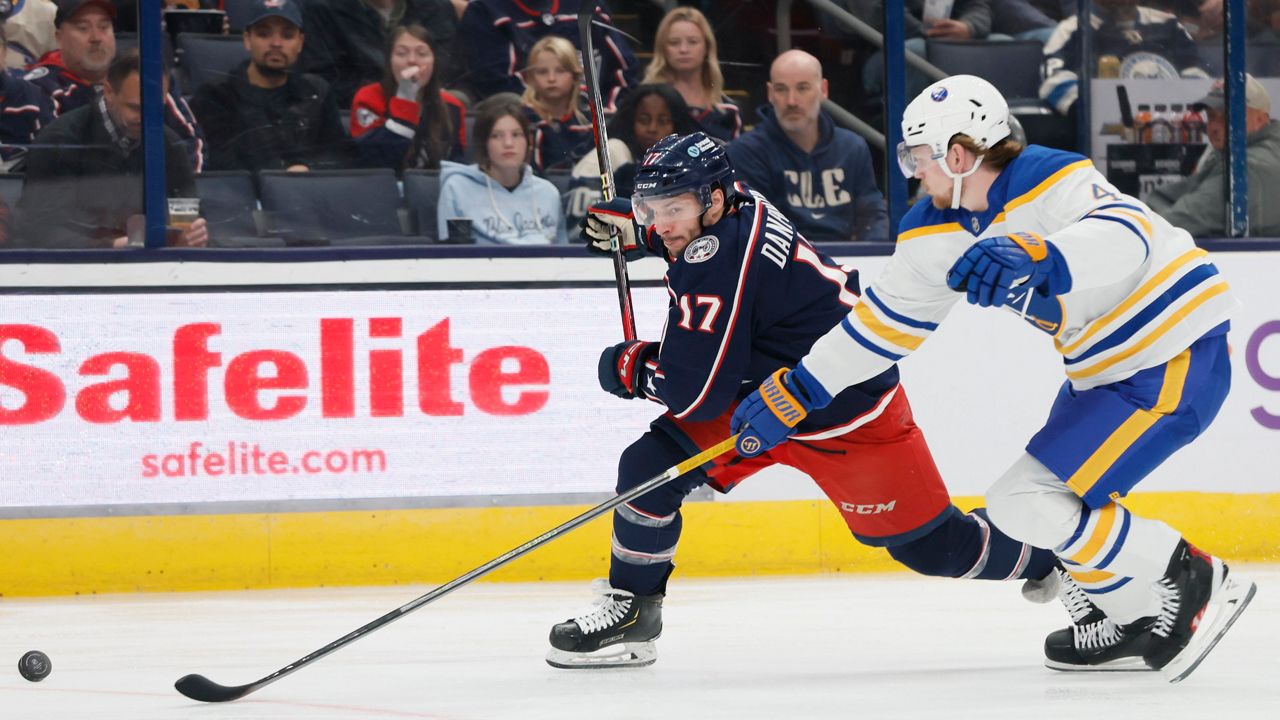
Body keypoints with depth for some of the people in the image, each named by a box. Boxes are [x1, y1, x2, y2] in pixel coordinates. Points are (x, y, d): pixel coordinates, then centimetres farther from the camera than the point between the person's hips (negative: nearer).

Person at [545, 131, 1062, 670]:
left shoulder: (717, 264, -32)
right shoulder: (735, 204, -5)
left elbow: (695, 393, -29)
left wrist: (628, 367, -10)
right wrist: (629, 226, 8)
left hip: (848, 418, -9)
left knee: (931, 545, 1)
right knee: (649, 466, -6)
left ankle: (1046, 558, 27)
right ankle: (630, 609, 7)